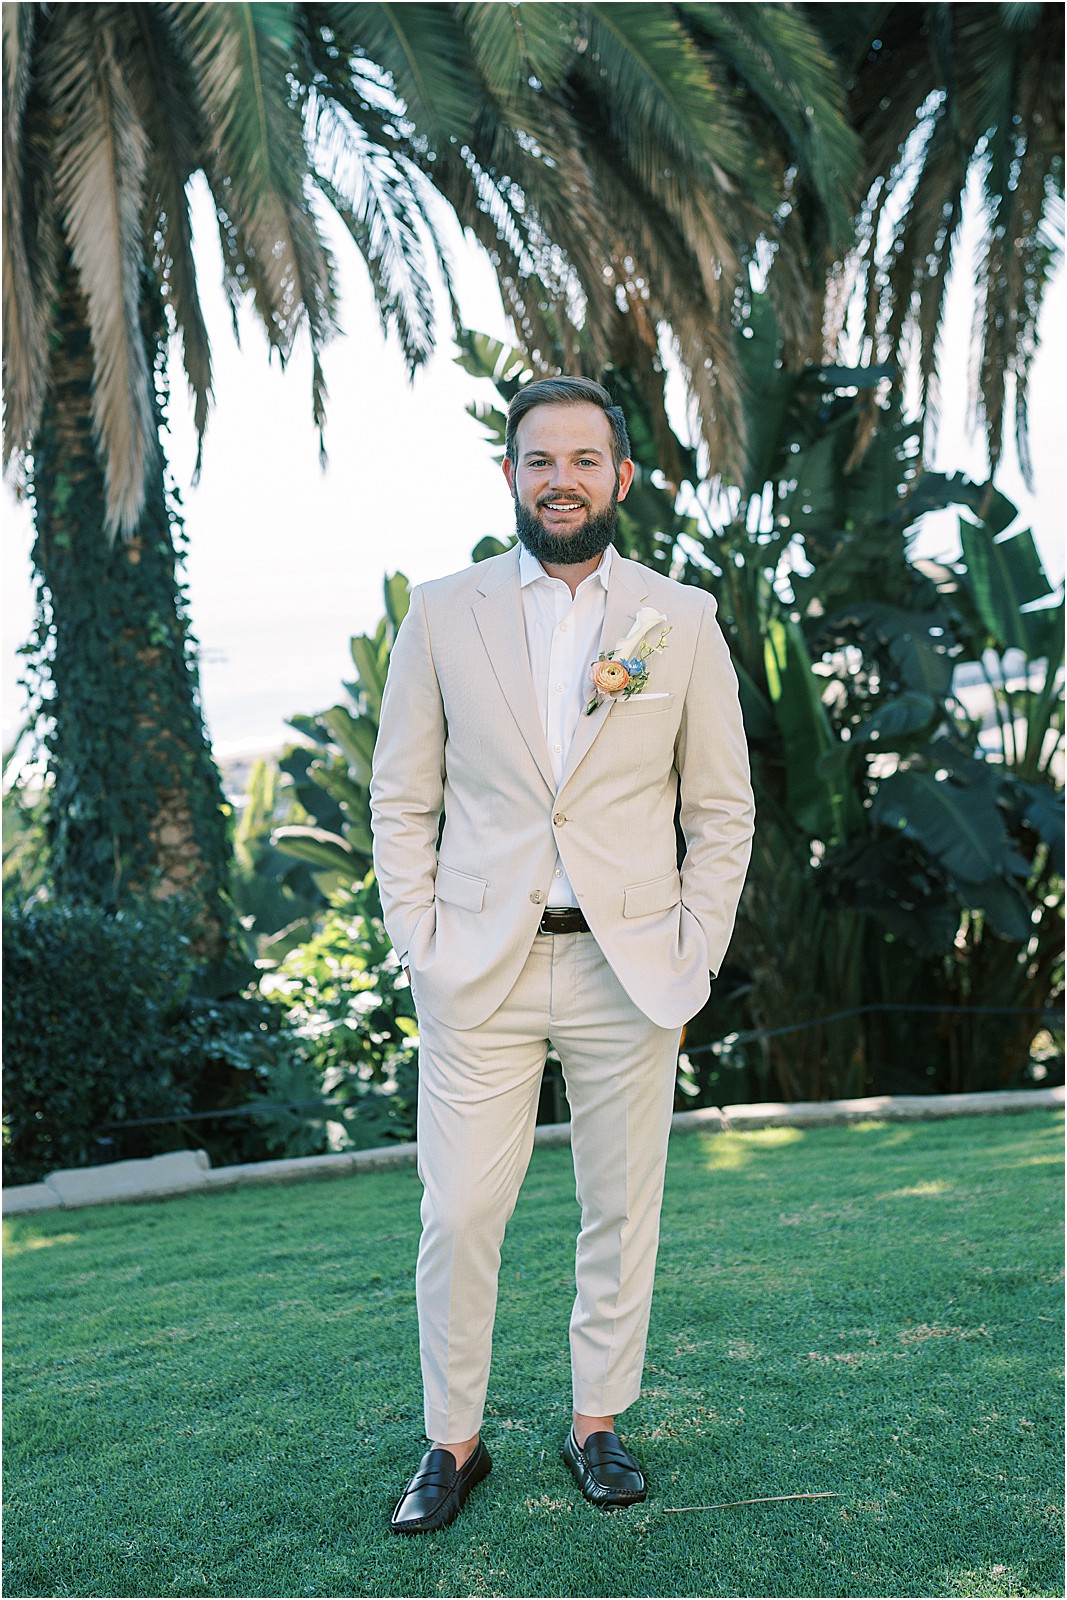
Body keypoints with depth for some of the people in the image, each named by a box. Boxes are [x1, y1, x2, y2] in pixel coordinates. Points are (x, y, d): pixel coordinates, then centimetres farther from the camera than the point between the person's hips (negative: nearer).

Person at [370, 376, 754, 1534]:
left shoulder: (682, 620, 4)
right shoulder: (442, 615, 4)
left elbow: (721, 807, 7)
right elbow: (402, 799, 6)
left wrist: (694, 957, 0)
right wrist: (419, 947, -2)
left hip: (628, 969, 1)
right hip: (480, 971, 0)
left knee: (622, 1212, 10)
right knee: (457, 1218, 1)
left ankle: (597, 1423, 29)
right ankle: (452, 1442, 20)